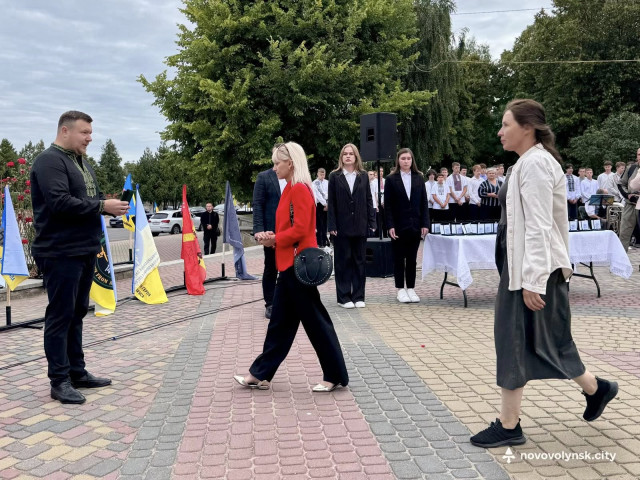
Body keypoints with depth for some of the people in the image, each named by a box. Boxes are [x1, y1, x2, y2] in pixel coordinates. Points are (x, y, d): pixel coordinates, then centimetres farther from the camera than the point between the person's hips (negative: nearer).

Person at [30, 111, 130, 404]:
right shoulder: (50, 161, -12)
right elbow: (60, 203, -24)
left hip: (84, 251, 9)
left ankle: (77, 372, 23)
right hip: (60, 253, -9)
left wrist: (110, 204, 4)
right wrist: (102, 206, -20)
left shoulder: (81, 162, 18)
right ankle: (59, 380, 6)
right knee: (60, 316, -2)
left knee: (77, 313, 14)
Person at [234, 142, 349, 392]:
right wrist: (271, 236, 4)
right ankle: (260, 374, 21)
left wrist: (274, 240, -9)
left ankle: (336, 375, 11)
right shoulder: (291, 189, 15)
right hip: (290, 264, 10)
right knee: (280, 321, 13)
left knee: (315, 320, -1)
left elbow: (300, 229, -22)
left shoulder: (300, 189, -14)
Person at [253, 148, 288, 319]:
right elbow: (257, 205, -3)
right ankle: (270, 304, 17)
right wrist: (259, 229, -13)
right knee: (271, 269, 7)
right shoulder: (264, 177, 1)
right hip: (272, 232, -2)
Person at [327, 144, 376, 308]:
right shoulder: (334, 176, 2)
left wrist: (372, 222, 0)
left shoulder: (363, 176, 7)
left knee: (359, 261, 7)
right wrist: (332, 225, -8)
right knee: (343, 261, 4)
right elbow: (331, 202, -1)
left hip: (360, 225, 2)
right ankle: (344, 297, 11)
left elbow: (368, 200, 6)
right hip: (342, 226, -2)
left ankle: (358, 296, 15)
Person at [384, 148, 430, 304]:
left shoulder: (419, 178, 7)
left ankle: (411, 289, 15)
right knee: (399, 258, 5)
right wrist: (390, 226, -11)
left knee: (412, 258, 7)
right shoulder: (391, 179, 0)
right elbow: (388, 205, -3)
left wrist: (425, 224, -2)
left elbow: (424, 202, 6)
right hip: (398, 225, -2)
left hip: (415, 225, 2)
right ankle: (400, 289, 13)